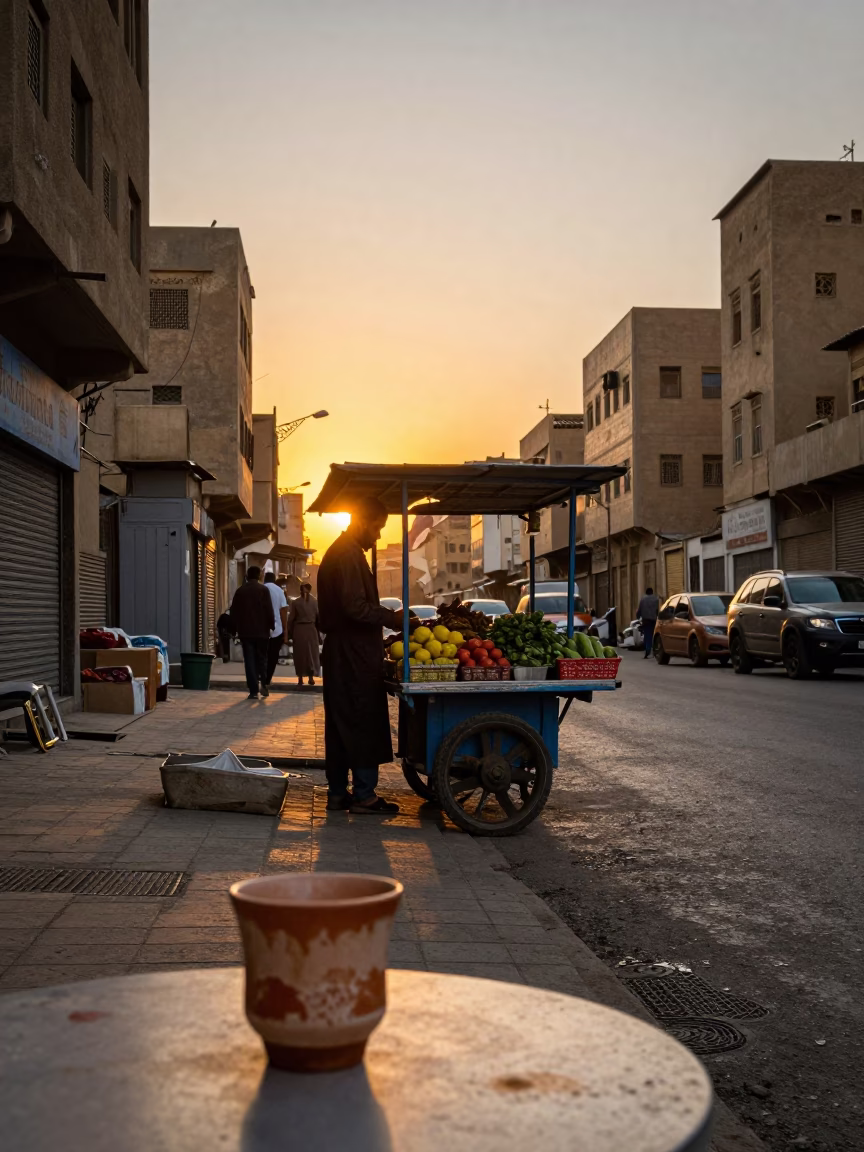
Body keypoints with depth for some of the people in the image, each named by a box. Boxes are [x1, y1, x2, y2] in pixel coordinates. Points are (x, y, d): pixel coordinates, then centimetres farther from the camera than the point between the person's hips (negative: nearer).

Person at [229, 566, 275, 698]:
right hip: (261, 630, -1)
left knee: (249, 661, 2)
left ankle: (253, 691, -4)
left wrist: (237, 627, 15)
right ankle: (263, 684, -3)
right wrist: (271, 625, 4)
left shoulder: (240, 591, 5)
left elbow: (234, 612, 7)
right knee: (261, 658, 12)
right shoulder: (263, 590, -4)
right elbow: (269, 610, -7)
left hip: (245, 631, 1)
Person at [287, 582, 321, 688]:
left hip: (298, 630, -1)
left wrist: (289, 632, 4)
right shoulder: (315, 602, 1)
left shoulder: (295, 602, -3)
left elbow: (291, 619, -3)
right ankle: (311, 677, 5)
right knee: (311, 653, 11)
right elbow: (318, 617, 1)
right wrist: (318, 631, 8)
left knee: (299, 654, 7)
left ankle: (300, 679, 8)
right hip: (311, 630, 1)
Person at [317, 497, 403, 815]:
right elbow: (356, 607, -23)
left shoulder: (336, 552, 19)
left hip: (340, 651, 10)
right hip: (355, 655, -10)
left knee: (340, 725, 11)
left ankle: (337, 793, 16)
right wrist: (393, 618, -15)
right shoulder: (350, 555, -14)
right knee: (364, 724, -5)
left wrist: (385, 621, 20)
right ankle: (364, 795, -1)